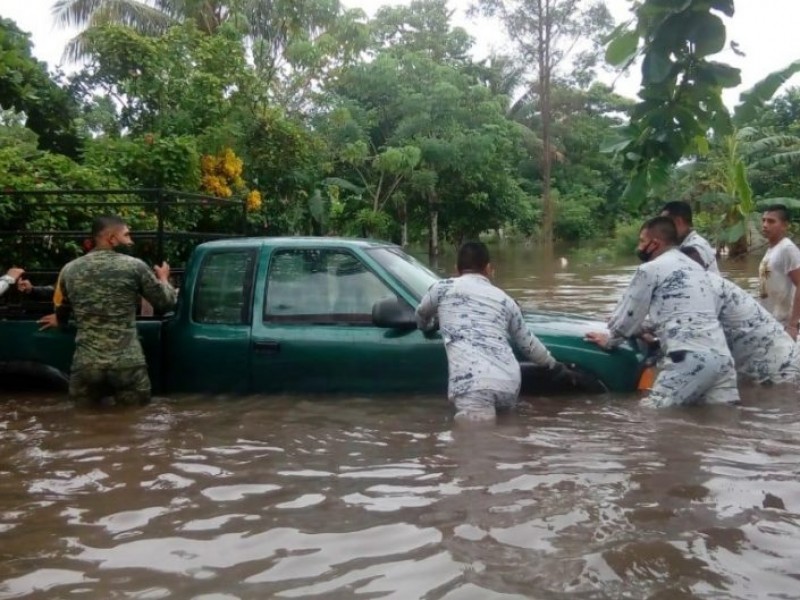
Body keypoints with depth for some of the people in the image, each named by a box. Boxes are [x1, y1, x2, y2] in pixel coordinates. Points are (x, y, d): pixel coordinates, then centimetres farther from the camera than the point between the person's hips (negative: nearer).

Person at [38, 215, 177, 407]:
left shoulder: (69, 270, 7)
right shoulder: (135, 266, -4)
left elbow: (61, 311, 24)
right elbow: (167, 302, 7)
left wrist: (58, 319, 50)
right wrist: (163, 279, 29)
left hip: (86, 365, 2)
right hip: (128, 364, -2)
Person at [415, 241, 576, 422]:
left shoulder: (443, 288, 18)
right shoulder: (504, 299, 27)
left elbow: (421, 315, 38)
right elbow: (528, 342, 37)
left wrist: (429, 326, 62)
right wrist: (554, 365, 53)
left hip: (472, 383, -5)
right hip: (509, 384, 5)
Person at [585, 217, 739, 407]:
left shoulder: (651, 269, 3)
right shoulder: (695, 267, 28)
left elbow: (626, 317, 8)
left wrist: (609, 340, 27)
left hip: (690, 358, -8)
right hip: (721, 355, 8)